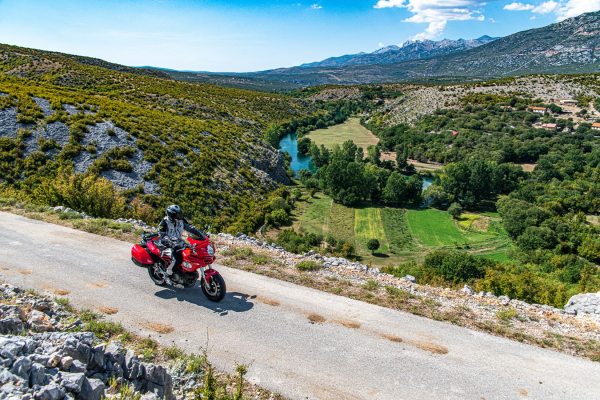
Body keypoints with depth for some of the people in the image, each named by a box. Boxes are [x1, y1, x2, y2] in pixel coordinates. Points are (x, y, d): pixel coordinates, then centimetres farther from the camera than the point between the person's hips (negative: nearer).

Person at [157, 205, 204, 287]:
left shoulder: (181, 221, 2)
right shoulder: (164, 223, -15)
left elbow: (190, 227, -3)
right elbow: (163, 237, -23)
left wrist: (201, 234, -18)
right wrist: (172, 244, -39)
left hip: (178, 245, 6)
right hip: (167, 246, -6)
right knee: (177, 258, -32)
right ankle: (167, 275, -11)